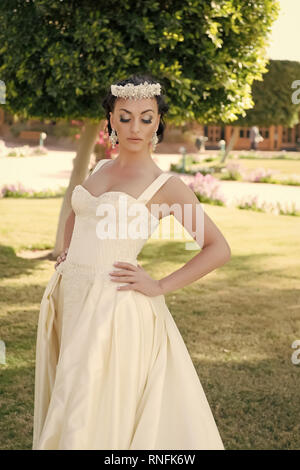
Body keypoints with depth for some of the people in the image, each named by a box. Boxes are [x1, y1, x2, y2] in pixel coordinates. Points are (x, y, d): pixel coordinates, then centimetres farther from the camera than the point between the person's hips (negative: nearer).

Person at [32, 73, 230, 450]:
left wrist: (160, 287, -11)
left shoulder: (165, 185, -7)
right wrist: (67, 253, 14)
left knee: (98, 408, -1)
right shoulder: (100, 168, 11)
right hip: (69, 295, 6)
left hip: (114, 305, -6)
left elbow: (219, 249, -9)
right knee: (67, 401, 15)